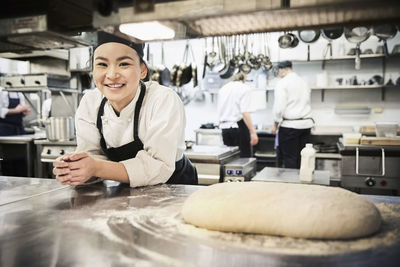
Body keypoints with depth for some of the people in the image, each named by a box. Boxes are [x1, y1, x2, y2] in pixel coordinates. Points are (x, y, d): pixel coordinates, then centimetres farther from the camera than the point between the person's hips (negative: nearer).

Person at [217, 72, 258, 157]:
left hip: (224, 127, 6)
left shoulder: (223, 88, 13)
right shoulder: (244, 88, -6)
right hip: (238, 127, -6)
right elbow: (245, 113, -17)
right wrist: (253, 132, -17)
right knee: (244, 157, 0)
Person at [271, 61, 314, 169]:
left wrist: (275, 124, -3)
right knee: (301, 158, 11)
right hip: (306, 123, 7)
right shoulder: (304, 82, 14)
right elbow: (306, 103, 18)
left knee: (289, 159, 0)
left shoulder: (282, 83, -8)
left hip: (290, 125, -7)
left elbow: (279, 107, -14)